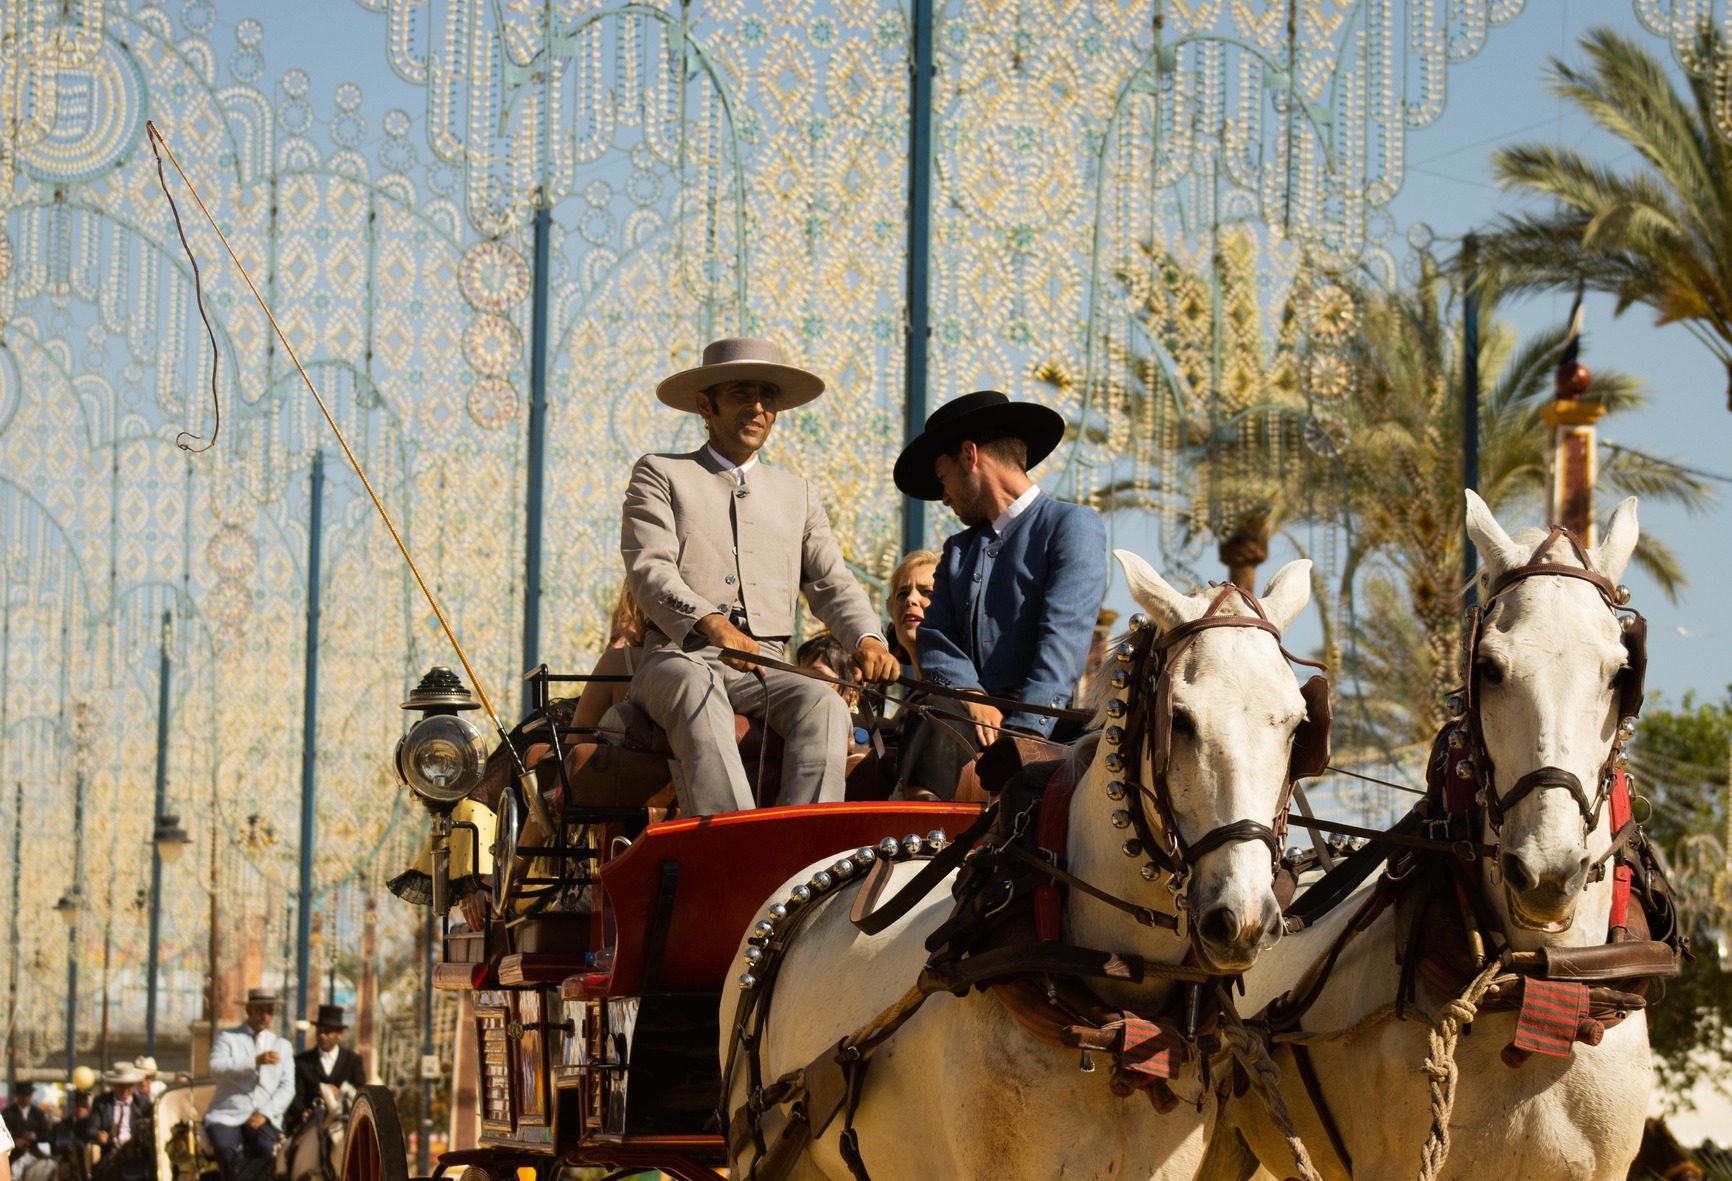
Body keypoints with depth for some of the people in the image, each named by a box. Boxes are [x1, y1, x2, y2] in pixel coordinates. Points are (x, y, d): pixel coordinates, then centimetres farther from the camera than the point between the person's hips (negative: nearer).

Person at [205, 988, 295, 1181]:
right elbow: (216, 1068, -9)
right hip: (228, 1115, -2)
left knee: (266, 1149, -32)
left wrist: (265, 1114, -10)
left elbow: (287, 1088, 8)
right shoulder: (227, 1037, 11)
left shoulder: (283, 1046, 19)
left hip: (263, 1118, 2)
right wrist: (255, 1061, -20)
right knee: (231, 1156, -32)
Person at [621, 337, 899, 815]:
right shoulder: (660, 475, 13)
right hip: (681, 656, -3)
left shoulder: (797, 494, 27)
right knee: (698, 688, -39)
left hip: (766, 667, 4)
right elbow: (649, 570, -3)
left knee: (823, 704, -30)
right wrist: (713, 624, -23)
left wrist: (866, 638, -7)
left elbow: (830, 583, 18)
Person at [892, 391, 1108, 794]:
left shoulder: (1072, 526, 4)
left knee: (943, 731, -33)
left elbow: (1062, 640, -9)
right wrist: (971, 699, -10)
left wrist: (1018, 736, -22)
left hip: (1037, 720, -6)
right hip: (969, 711, 6)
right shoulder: (957, 551, 27)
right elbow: (935, 641, 13)